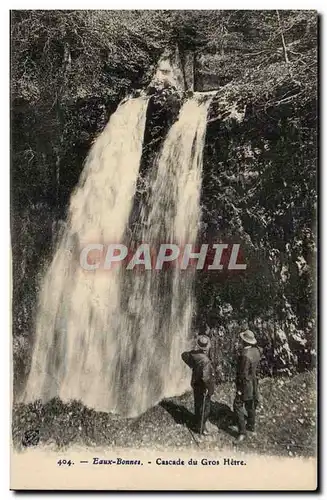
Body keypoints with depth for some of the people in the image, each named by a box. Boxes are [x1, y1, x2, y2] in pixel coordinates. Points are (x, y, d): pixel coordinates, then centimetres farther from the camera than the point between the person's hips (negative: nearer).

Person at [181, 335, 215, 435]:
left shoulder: (194, 354, -10)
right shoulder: (205, 360, -33)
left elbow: (184, 355, 10)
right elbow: (205, 377, -39)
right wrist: (209, 388, -22)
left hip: (195, 385, 8)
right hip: (203, 388, -8)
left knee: (198, 405, 26)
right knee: (204, 408, 12)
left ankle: (198, 423, 44)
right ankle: (201, 428, 25)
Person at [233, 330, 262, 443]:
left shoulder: (245, 355, -31)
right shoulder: (256, 350, -6)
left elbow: (243, 375, -25)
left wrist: (239, 389, -15)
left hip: (246, 383, -9)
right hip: (253, 381, 9)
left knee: (238, 406, 2)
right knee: (250, 405, 23)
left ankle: (242, 431, 6)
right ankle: (251, 425, 40)